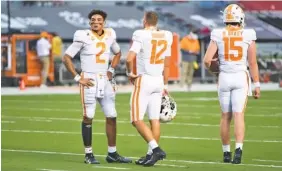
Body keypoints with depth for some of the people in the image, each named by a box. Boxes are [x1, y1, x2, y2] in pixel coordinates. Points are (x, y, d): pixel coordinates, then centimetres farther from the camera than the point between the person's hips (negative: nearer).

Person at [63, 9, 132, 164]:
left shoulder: (109, 35, 6)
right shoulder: (83, 37, -10)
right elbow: (66, 58, -8)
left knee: (111, 116, 6)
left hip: (105, 81, 6)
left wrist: (111, 70, 12)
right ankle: (88, 154, 4)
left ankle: (112, 153, 14)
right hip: (89, 81, -6)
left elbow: (117, 53, 26)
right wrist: (77, 77, -11)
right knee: (88, 117, -3)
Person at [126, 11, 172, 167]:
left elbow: (130, 58, -22)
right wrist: (165, 85, 21)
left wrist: (130, 72, -2)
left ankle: (156, 149, -17)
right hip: (159, 80, 6)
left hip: (144, 80, -6)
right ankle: (151, 154, 13)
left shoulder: (141, 35, -12)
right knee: (155, 119, 9)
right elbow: (166, 64, 13)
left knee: (137, 120, -4)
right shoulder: (166, 36, 6)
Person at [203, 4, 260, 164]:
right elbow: (253, 63, -3)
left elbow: (207, 60, -6)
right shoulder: (248, 36, -4)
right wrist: (257, 84, 5)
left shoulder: (218, 35, -2)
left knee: (226, 116, 12)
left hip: (224, 78, 1)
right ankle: (239, 148, -23)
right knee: (239, 115, -5)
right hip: (241, 78, -1)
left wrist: (212, 67, 17)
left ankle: (226, 152, 19)